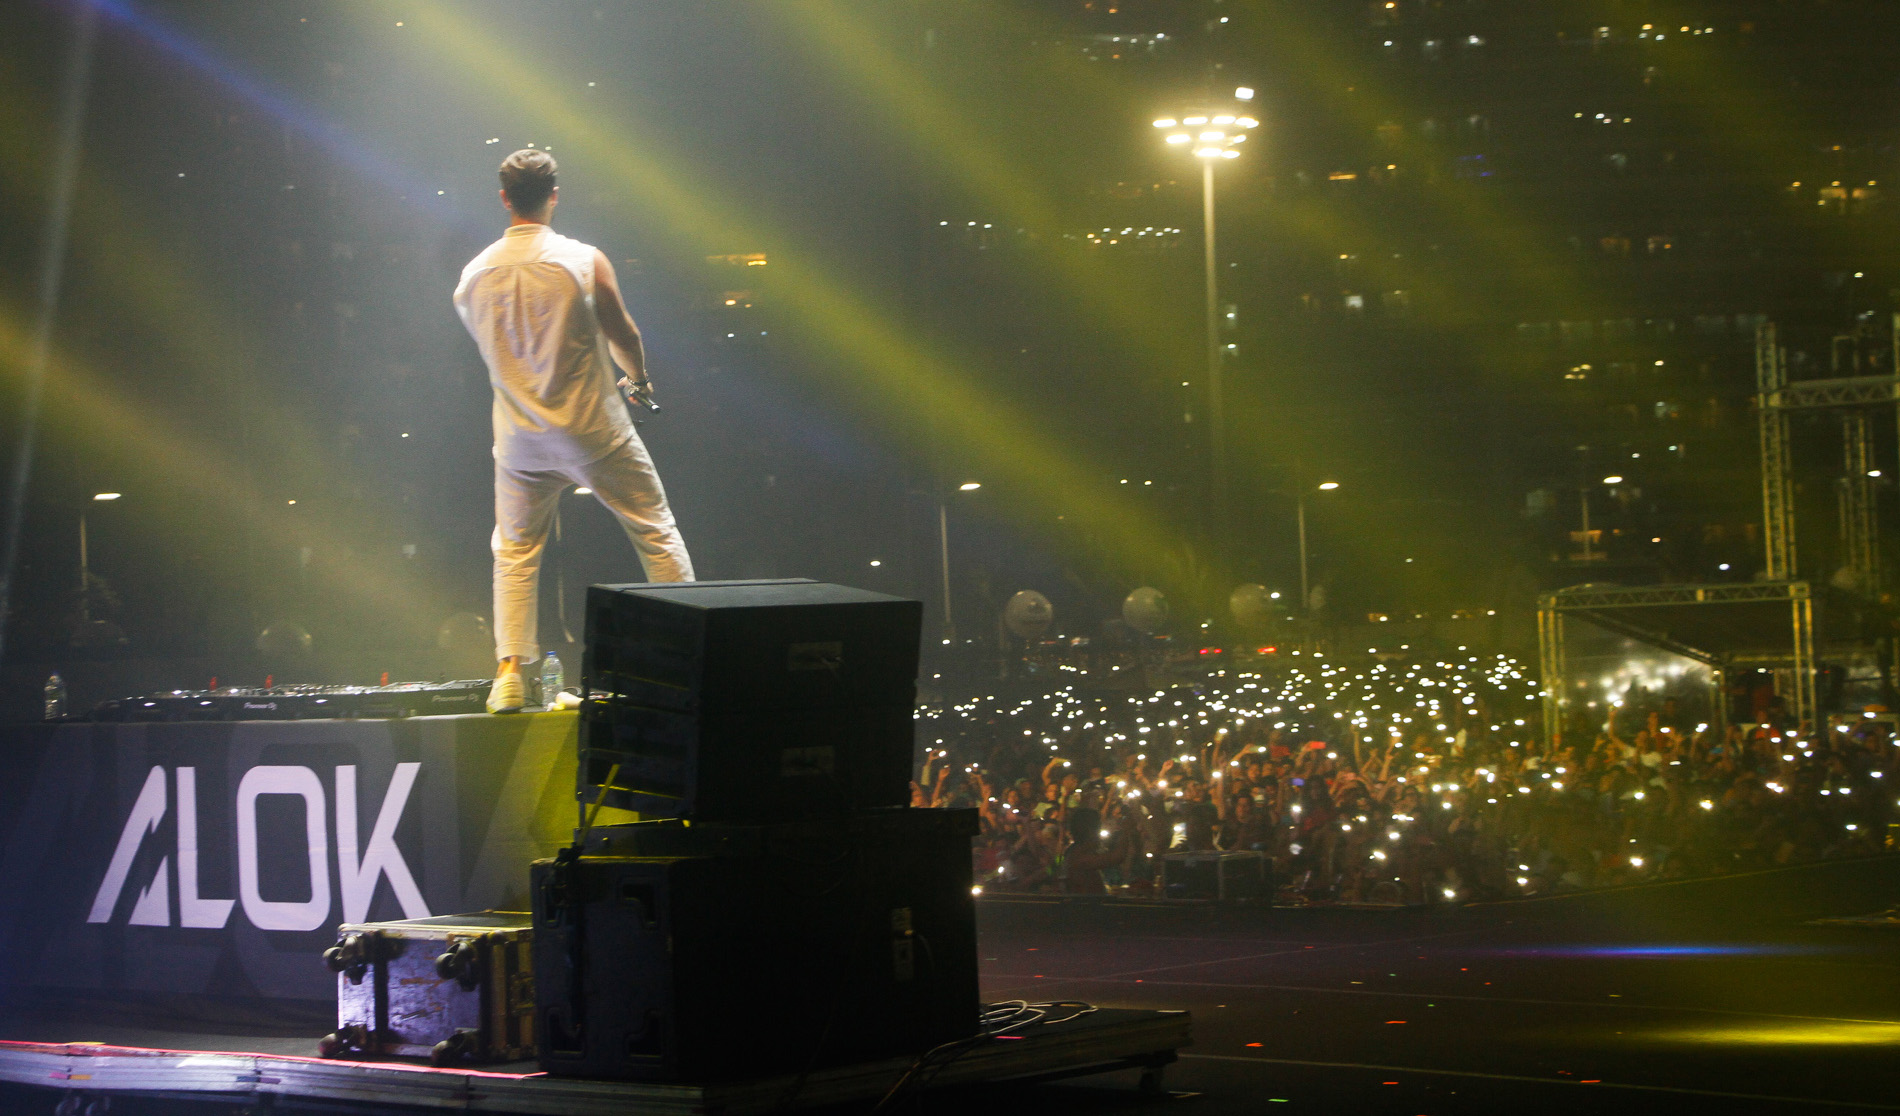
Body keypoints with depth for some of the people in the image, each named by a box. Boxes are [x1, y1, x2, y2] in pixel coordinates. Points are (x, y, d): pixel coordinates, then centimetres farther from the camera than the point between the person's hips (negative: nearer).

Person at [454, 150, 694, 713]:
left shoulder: (473, 276, -1)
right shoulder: (585, 261, -11)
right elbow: (623, 335, -1)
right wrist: (639, 376, 20)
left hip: (520, 438, 3)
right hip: (595, 430, -3)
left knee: (515, 551, 16)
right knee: (656, 533, 10)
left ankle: (509, 673, 5)